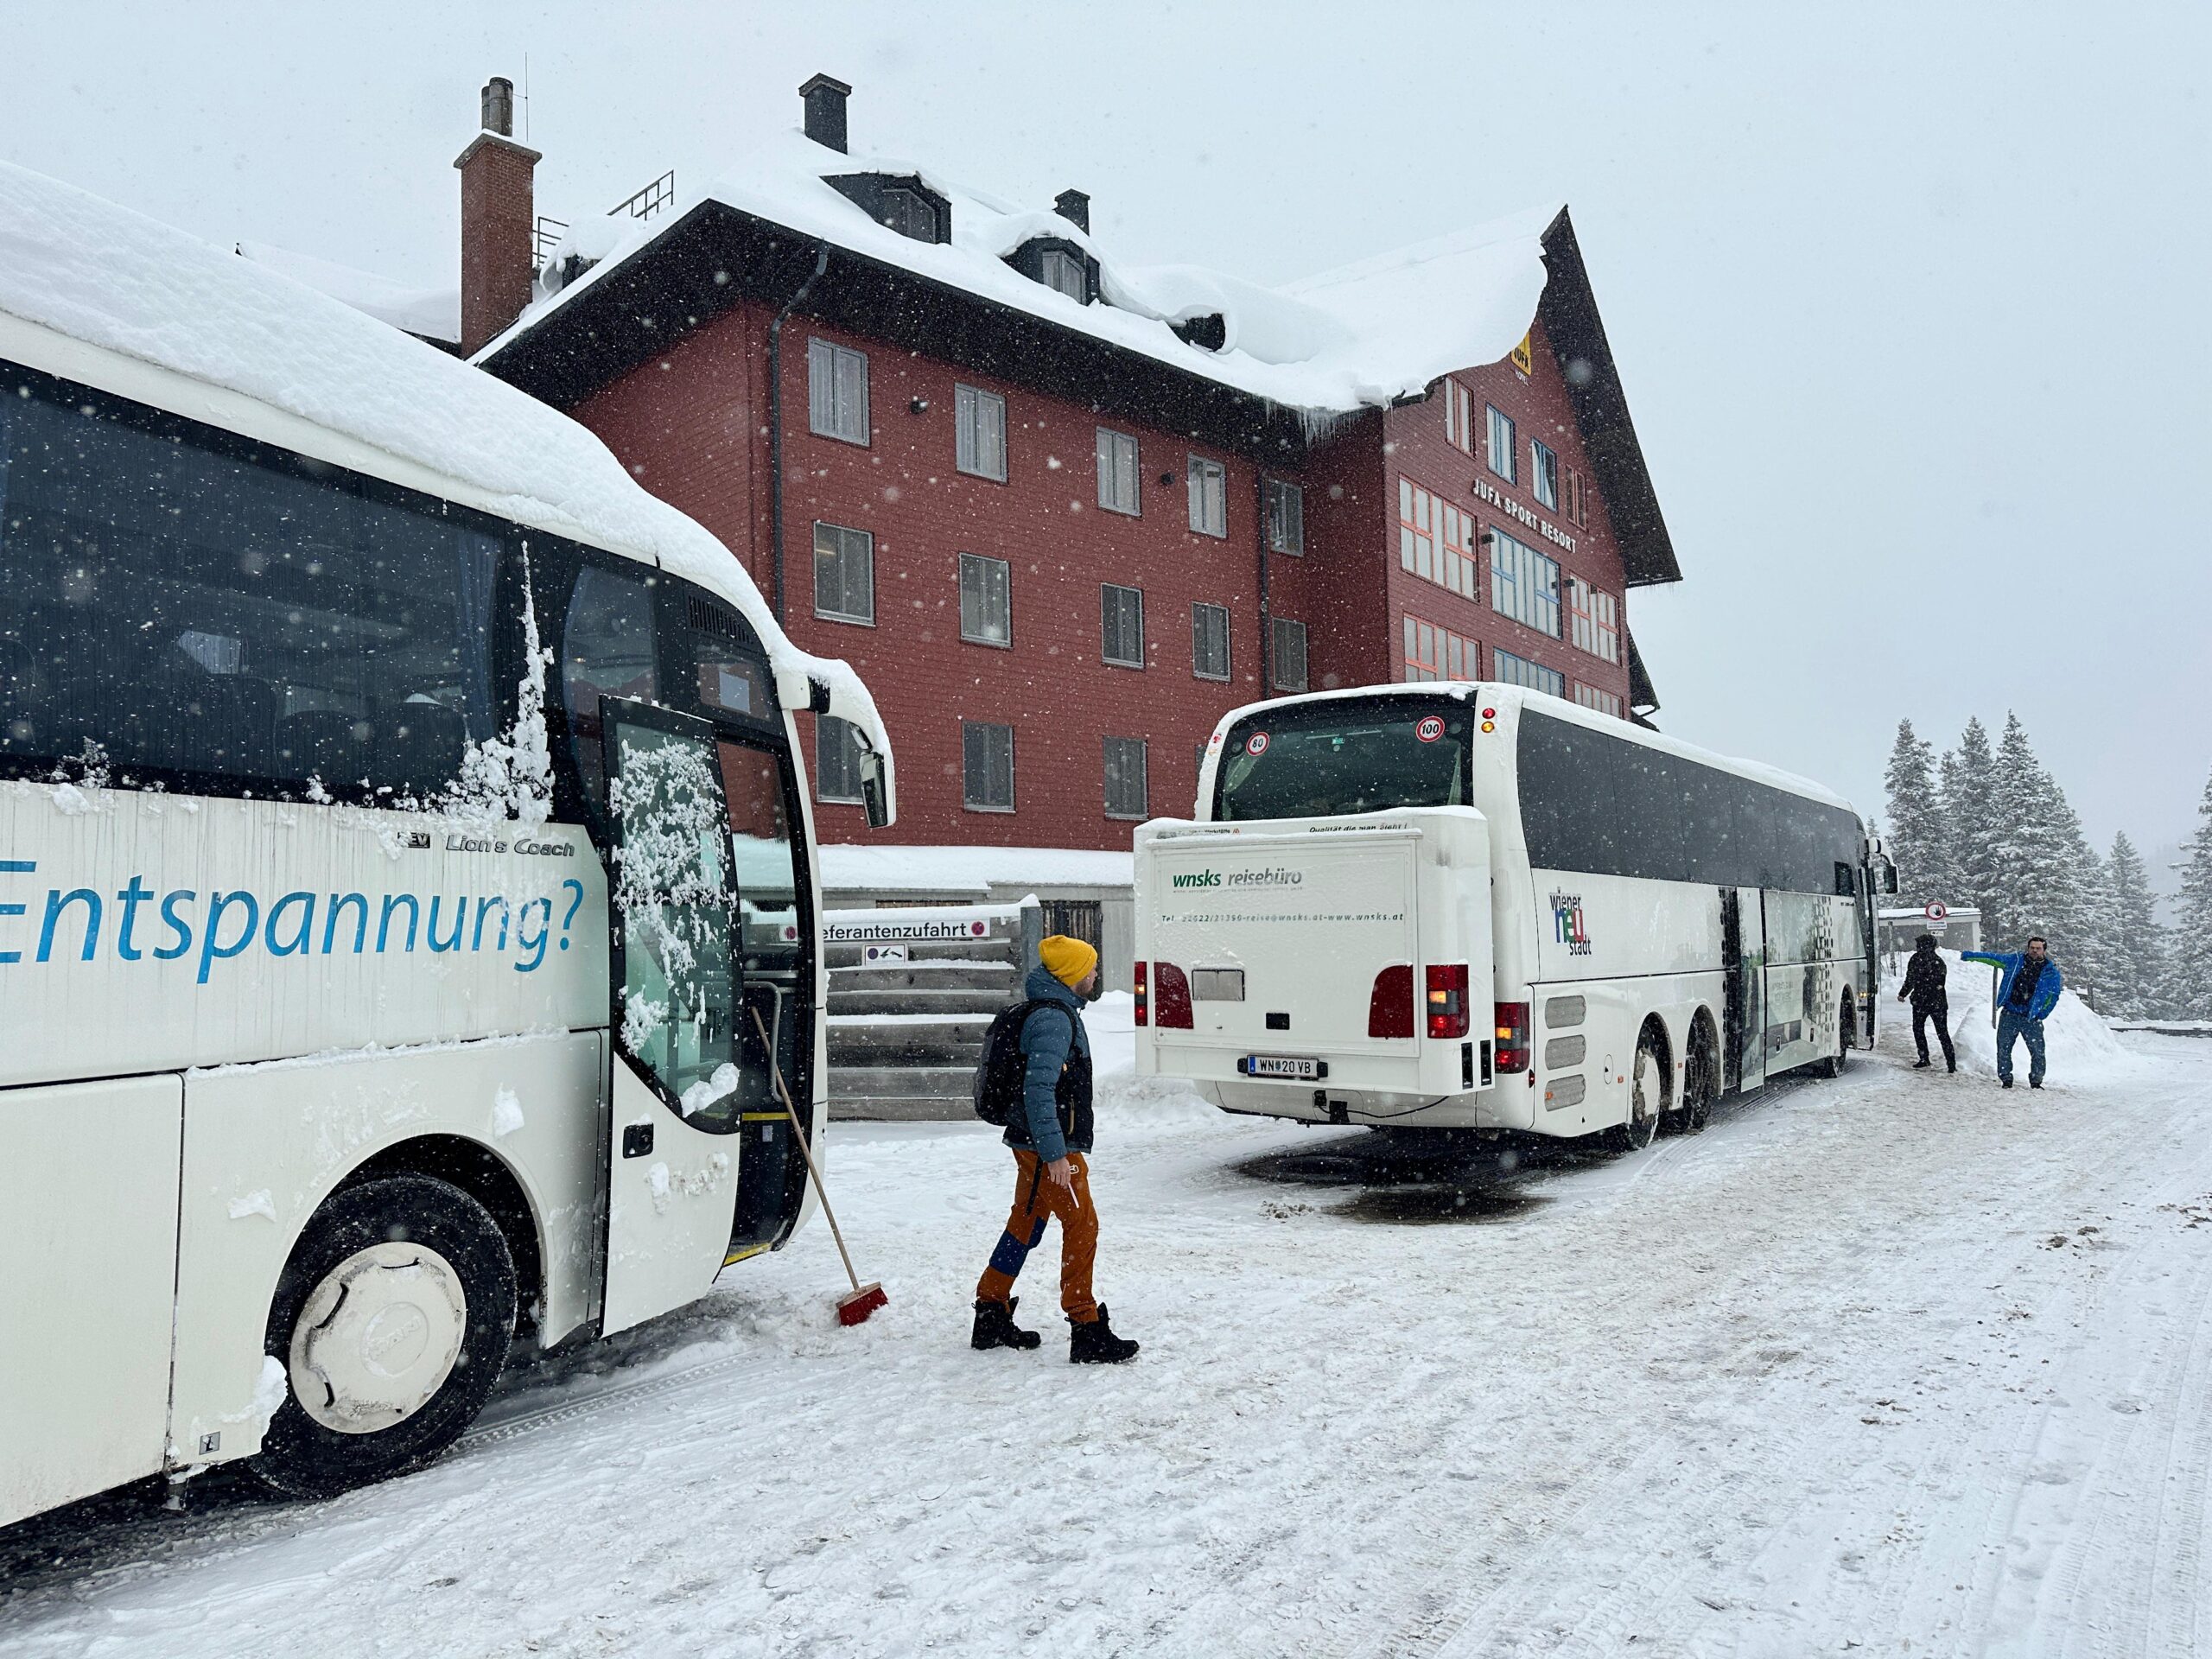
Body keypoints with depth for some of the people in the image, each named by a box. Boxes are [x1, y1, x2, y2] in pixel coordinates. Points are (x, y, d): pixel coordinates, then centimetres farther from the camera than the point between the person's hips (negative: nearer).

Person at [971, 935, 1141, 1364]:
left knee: (1025, 1225, 16)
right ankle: (1086, 1331, -2)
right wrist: (1056, 1154, -27)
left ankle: (991, 1317, 24)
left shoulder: (1058, 1013, 16)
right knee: (1081, 1228, -6)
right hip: (1047, 1146, -11)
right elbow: (1039, 1090, -26)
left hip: (1037, 1145, 11)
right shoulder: (1054, 1019, -18)